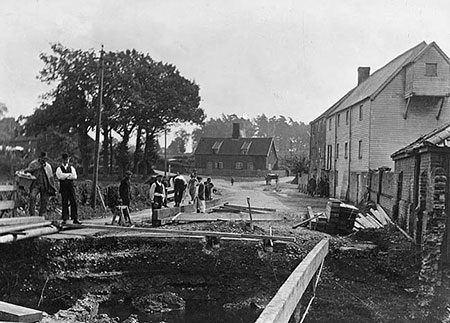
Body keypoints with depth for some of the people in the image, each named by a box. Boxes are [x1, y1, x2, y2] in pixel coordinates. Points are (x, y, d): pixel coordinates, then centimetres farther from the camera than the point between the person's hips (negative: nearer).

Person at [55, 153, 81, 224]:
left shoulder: (71, 167, 14)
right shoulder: (59, 168, 8)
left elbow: (74, 176, -1)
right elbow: (60, 176, -11)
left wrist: (65, 176, -8)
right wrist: (69, 174, -5)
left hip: (71, 187, 2)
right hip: (63, 187, -2)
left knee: (74, 202, -4)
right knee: (64, 203, -3)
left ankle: (75, 219, -4)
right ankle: (65, 219, 2)